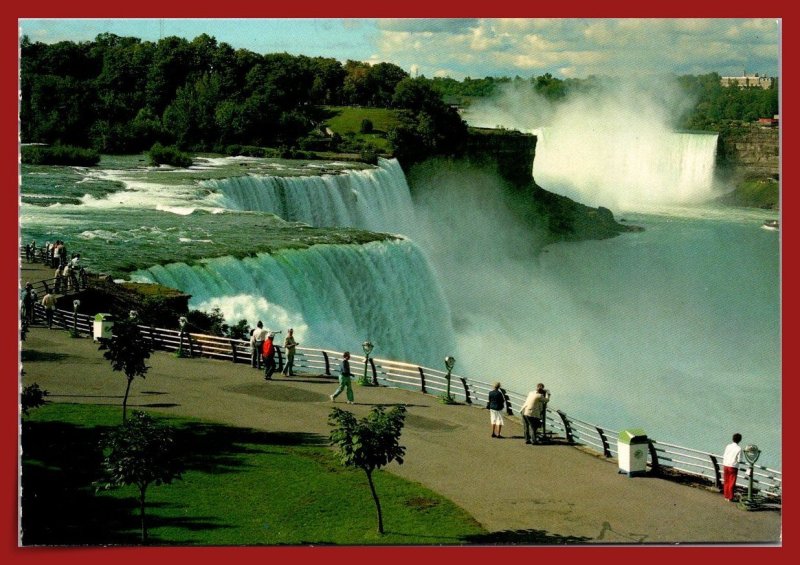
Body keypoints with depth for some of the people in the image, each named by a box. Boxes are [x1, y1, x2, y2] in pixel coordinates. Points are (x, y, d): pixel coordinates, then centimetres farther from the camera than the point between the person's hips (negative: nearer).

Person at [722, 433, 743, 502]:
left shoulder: (728, 446, 1)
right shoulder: (739, 449, -11)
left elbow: (724, 456, 3)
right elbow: (739, 460, -9)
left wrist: (723, 465, 14)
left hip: (726, 465, 4)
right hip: (733, 466, -4)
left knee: (726, 482, 15)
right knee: (731, 483, 4)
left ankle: (726, 496, 22)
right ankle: (730, 498, 7)